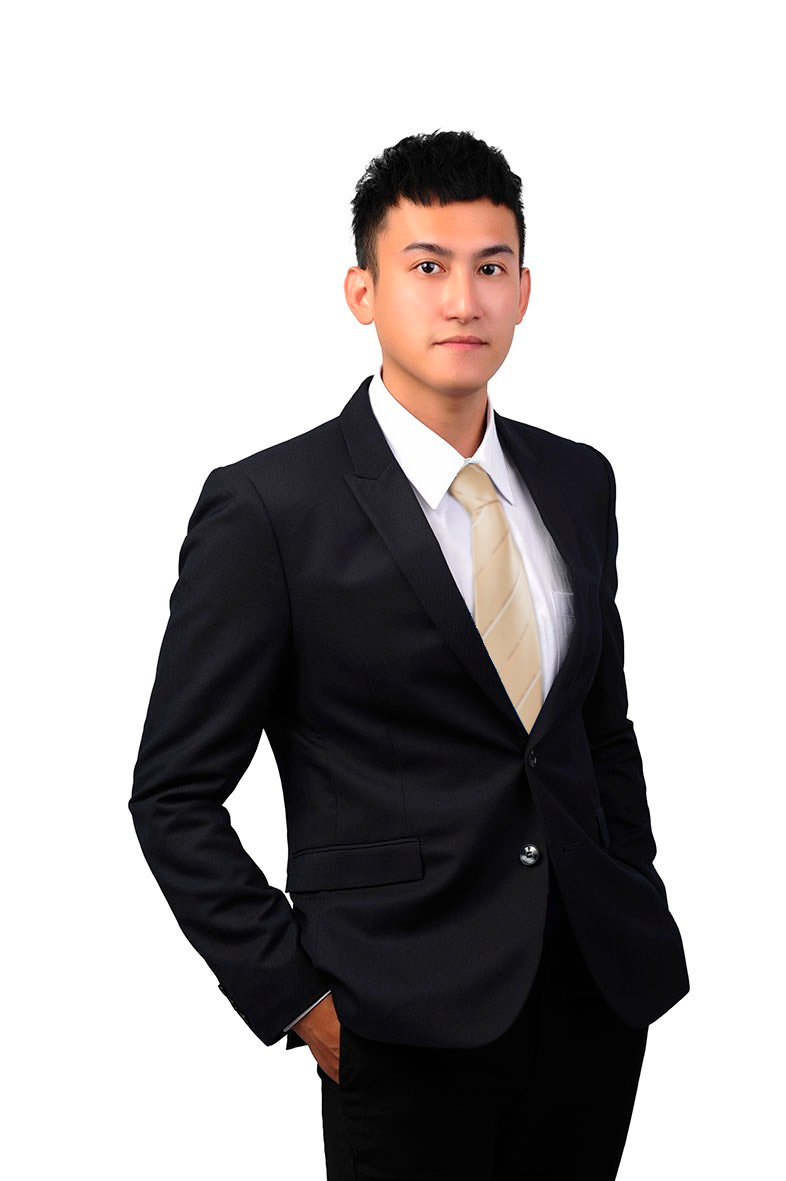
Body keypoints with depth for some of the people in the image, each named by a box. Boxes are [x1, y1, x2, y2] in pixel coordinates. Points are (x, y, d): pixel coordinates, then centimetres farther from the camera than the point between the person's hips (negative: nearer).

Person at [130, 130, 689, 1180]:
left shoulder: (578, 481, 8)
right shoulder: (267, 508, -10)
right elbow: (176, 795, -7)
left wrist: (643, 927, 12)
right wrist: (296, 999, -10)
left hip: (600, 996, 5)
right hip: (408, 1032, -5)